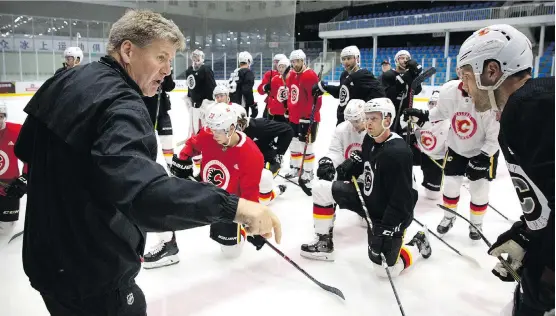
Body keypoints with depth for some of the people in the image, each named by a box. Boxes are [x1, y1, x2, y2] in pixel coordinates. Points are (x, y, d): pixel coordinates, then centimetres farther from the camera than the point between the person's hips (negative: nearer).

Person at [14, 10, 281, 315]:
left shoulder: (66, 81, 4)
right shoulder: (120, 105, -26)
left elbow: (26, 149, 17)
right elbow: (141, 192, -44)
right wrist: (231, 206, -48)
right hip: (92, 274, -9)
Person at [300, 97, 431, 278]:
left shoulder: (398, 153, -29)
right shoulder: (370, 139, -4)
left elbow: (402, 201, -28)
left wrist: (385, 230, -28)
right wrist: (352, 163, -3)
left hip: (391, 215, -7)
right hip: (367, 199, 8)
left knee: (385, 269, -8)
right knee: (320, 189, -2)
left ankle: (417, 244, 23)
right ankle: (324, 244, 12)